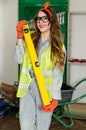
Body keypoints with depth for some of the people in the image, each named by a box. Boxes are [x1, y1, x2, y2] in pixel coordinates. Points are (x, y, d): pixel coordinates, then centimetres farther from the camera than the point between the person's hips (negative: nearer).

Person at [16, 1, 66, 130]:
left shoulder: (58, 46, 2)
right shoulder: (31, 39, 10)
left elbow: (58, 74, -4)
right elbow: (20, 59, -4)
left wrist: (55, 98, -12)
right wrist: (20, 36, -8)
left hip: (46, 90, -2)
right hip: (27, 88, 2)